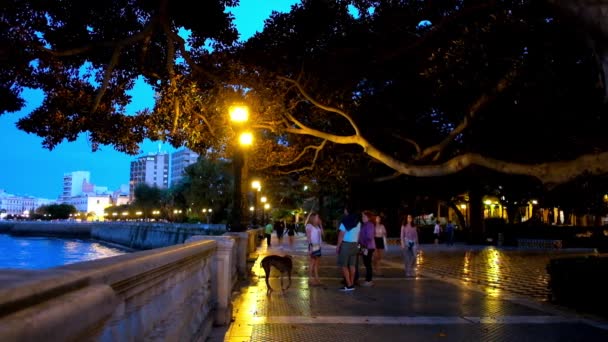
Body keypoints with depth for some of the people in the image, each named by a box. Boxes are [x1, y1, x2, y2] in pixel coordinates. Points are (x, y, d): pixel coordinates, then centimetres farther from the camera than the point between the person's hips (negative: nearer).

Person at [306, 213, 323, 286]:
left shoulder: (317, 226, 15)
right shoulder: (309, 226, -6)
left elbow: (322, 234, 11)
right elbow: (308, 237, -11)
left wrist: (320, 225, 10)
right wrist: (310, 246, -19)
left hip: (318, 246, 7)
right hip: (313, 246, -7)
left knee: (317, 262, 9)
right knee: (313, 262, -4)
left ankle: (316, 278, 14)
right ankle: (310, 279, 1)